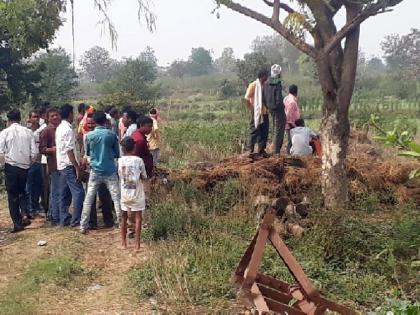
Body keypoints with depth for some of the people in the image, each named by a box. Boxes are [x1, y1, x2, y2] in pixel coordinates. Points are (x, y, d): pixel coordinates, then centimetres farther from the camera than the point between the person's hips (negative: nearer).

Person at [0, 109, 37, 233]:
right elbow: (34, 152, -2)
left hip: (11, 167, -2)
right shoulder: (28, 132, -1)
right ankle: (25, 214, 1)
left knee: (12, 196, 8)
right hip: (25, 167, 2)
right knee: (22, 192, 21)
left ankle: (17, 223, 8)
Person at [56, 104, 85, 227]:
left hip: (61, 165, 10)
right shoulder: (68, 129, -15)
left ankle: (64, 220, 17)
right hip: (69, 165, -10)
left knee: (64, 193, 12)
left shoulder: (59, 128, 13)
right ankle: (76, 220, -8)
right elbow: (70, 150, -20)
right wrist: (77, 167, -19)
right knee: (78, 192, -8)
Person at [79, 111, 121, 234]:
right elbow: (117, 153, 4)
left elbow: (87, 153, 12)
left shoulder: (89, 136, -2)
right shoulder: (112, 134, -5)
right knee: (116, 197, 3)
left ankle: (83, 226, 7)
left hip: (95, 170, 1)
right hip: (110, 171, -1)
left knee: (89, 199, 6)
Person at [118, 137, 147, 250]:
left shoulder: (120, 161, -3)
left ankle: (124, 243, 19)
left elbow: (120, 175, 6)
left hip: (124, 193, 3)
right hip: (137, 193, -2)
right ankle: (137, 244, 2)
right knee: (138, 218, 3)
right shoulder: (138, 160, -9)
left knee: (124, 217, 13)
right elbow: (144, 177, -2)